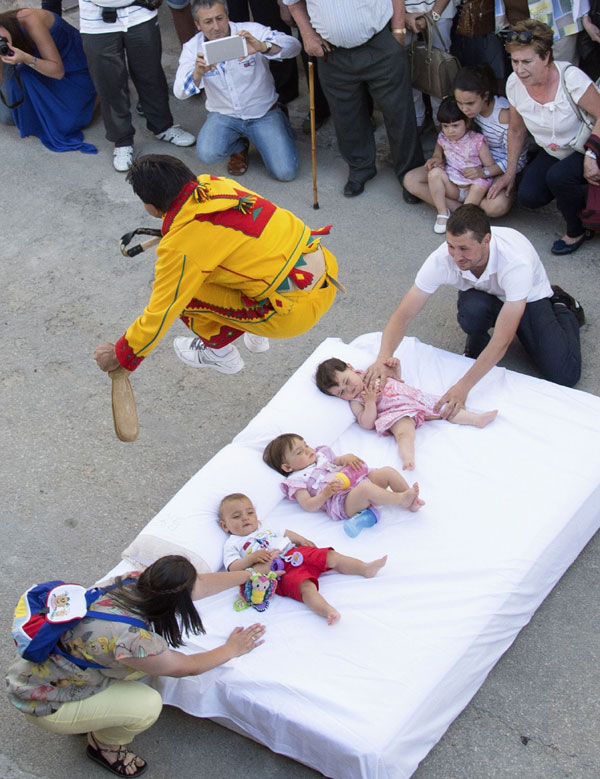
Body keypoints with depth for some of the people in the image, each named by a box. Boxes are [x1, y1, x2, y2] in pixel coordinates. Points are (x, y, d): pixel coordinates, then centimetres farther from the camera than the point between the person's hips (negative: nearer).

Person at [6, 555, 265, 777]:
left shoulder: (135, 581, -15)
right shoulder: (131, 639, -35)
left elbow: (199, 584, 3)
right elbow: (187, 667, -15)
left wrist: (248, 574, 15)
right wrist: (231, 649, 1)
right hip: (42, 704, -8)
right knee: (148, 706, -14)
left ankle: (94, 718, 19)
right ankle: (103, 745, 15)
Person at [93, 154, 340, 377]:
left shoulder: (181, 246, -16)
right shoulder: (215, 184, 4)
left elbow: (160, 314, -8)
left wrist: (120, 357, 7)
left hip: (297, 310, -8)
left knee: (184, 293, 1)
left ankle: (219, 352, 26)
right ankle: (255, 337, 35)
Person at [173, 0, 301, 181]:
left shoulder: (252, 32, -15)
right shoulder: (193, 48, -8)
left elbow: (293, 45, -28)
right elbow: (180, 92, -19)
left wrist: (262, 47, -49)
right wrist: (198, 73, -43)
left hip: (263, 113, -1)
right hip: (223, 115, 1)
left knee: (285, 172, -14)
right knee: (207, 154, -30)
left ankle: (281, 123, 21)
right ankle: (239, 147, 10)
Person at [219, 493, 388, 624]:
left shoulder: (264, 527, 29)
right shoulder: (232, 544, 11)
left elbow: (285, 533, 35)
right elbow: (234, 568, -2)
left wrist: (301, 540, 20)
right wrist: (252, 558, -17)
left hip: (295, 553, 7)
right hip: (282, 572, -7)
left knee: (331, 557, -5)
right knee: (306, 586, -33)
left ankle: (365, 568, -3)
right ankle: (328, 611, -55)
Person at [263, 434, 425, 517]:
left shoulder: (320, 456, 28)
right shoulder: (296, 480, 5)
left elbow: (336, 463, 37)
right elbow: (308, 506, -6)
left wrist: (345, 458, 12)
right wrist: (326, 493, -22)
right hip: (342, 502, -9)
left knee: (388, 471, -7)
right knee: (366, 488, -38)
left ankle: (411, 501, -9)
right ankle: (401, 499, -29)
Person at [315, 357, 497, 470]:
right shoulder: (356, 402, 2)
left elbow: (397, 379, 30)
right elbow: (367, 424, -12)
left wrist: (395, 365, 9)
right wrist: (370, 401, -21)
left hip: (414, 397, 7)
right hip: (398, 413, -7)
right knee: (404, 433, -37)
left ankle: (476, 419, 4)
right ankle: (408, 458, -62)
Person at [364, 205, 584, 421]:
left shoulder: (516, 262, -41)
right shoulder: (442, 260, -32)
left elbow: (502, 341, -42)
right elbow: (403, 315, -29)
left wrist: (463, 387, -48)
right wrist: (383, 359, -47)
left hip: (529, 298, -1)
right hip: (484, 298, 1)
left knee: (565, 375, -18)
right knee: (472, 308, -38)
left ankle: (562, 308, 13)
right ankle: (477, 339, 0)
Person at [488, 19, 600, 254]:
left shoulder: (571, 78, -28)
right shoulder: (514, 83, -10)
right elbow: (516, 130, 4)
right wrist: (510, 173, 5)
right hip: (551, 153, 6)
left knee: (558, 176, -34)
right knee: (528, 196, -16)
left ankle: (577, 231, -6)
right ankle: (574, 195, 16)